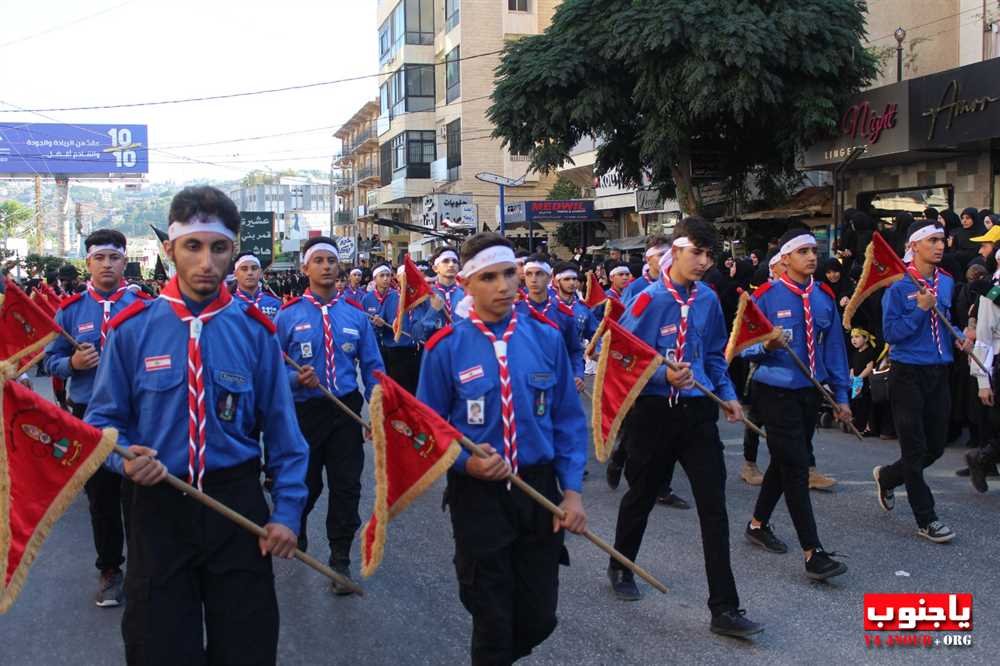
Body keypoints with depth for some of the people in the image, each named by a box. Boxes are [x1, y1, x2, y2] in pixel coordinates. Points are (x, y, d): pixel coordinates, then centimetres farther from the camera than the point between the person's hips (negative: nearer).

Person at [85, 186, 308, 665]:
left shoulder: (254, 331, -2)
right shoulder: (132, 329, -5)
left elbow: (281, 428, 0)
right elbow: (103, 420, 2)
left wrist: (287, 510, -6)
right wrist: (125, 457, -19)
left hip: (238, 503, 1)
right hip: (159, 504, 0)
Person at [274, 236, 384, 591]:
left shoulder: (356, 315, 2)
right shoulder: (288, 315, -4)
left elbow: (372, 366, 6)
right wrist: (295, 380, -22)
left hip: (346, 411, 1)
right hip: (304, 411, -1)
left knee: (346, 485, 2)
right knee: (305, 483, 15)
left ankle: (340, 559, 16)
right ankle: (295, 532, 45)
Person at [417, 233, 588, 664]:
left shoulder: (546, 337, -2)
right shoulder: (446, 348, -9)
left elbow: (568, 419, 2)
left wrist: (573, 489, -4)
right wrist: (465, 461, -20)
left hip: (540, 489, 3)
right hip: (478, 494, -2)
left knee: (538, 619, 12)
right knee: (492, 621, 8)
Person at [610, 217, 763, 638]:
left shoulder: (708, 300, 4)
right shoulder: (649, 300, -12)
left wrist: (727, 394, 7)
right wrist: (664, 377, -27)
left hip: (698, 411, 4)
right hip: (654, 411, -4)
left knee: (714, 506, -3)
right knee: (641, 495, 15)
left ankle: (724, 609, 2)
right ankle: (621, 568, 42)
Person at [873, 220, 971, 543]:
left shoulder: (946, 282, 7)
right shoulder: (898, 284, -11)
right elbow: (890, 333, -14)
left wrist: (959, 336, 1)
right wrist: (921, 309, -21)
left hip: (939, 372, 6)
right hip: (908, 373, -6)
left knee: (935, 447, 11)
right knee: (916, 449, 2)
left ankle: (887, 476, 37)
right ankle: (925, 519, 13)